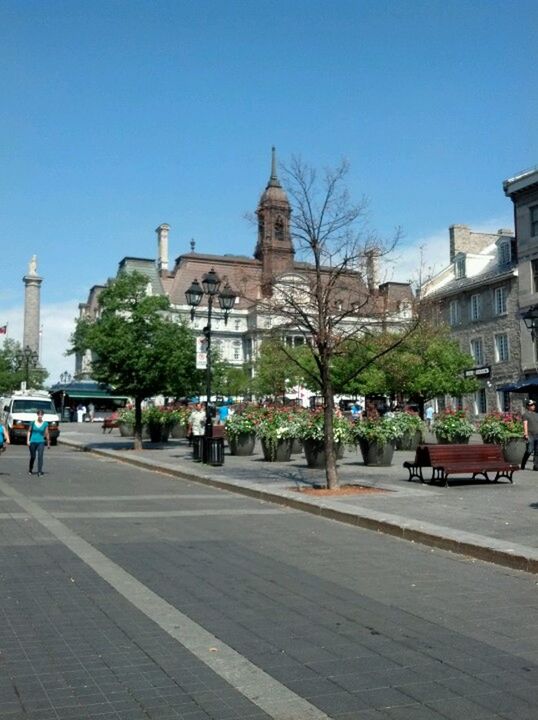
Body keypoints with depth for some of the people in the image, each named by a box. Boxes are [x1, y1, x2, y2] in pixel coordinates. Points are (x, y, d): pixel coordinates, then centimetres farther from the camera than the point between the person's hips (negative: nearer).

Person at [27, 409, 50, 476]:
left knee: (40, 456, -15)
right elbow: (29, 431, 7)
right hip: (33, 442, 1)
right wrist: (28, 440, 0)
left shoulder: (45, 424, -1)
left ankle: (39, 471, -16)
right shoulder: (33, 423, -1)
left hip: (41, 442, -1)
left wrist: (48, 443, 7)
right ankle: (30, 470, 33)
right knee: (33, 457, 11)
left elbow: (47, 434, 3)